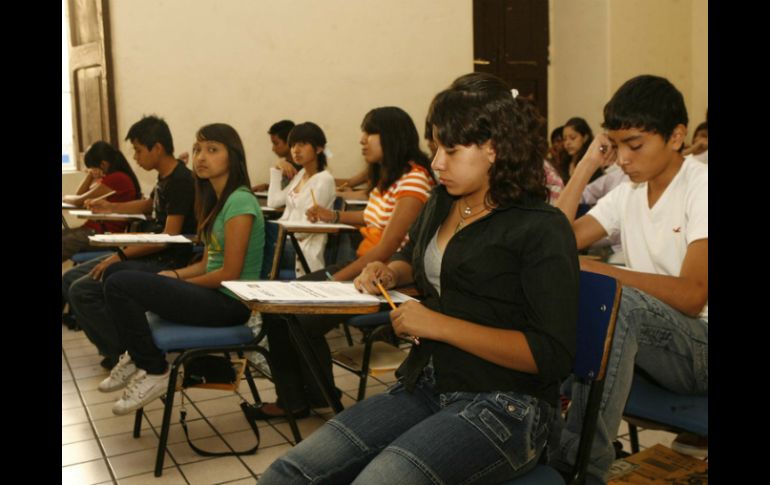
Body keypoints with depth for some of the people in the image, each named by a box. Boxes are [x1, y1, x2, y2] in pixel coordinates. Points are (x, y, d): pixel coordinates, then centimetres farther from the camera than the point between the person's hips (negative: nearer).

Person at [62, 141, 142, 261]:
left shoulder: (116, 178, -17)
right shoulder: (115, 177, 16)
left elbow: (80, 201, -11)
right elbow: (80, 195, 19)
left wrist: (65, 197, 10)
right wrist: (90, 175, 6)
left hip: (106, 234, -10)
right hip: (97, 227, 10)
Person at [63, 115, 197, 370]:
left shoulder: (181, 181, -19)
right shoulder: (165, 177, 10)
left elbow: (169, 238, -23)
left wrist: (122, 255, -21)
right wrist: (110, 207, 25)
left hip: (166, 263, -10)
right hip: (148, 254, 10)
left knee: (82, 291, -16)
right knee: (70, 279, 8)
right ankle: (114, 348, 9)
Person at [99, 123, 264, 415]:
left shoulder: (240, 201, -16)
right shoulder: (215, 200, 13)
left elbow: (230, 273, -18)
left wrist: (177, 282, -6)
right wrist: (175, 275, -2)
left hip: (230, 302, -9)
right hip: (215, 295, 9)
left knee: (120, 285, -15)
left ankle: (154, 372, 0)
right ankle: (138, 359, 21)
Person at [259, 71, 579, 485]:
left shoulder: (542, 229, -9)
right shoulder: (440, 206, 12)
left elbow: (553, 354, -16)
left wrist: (440, 325, -17)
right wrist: (388, 273, 11)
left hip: (502, 405, -6)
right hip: (424, 387, 6)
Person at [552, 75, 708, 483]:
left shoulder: (700, 187, -11)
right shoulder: (628, 192, 9)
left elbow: (692, 296, -23)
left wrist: (594, 269, -29)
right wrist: (587, 165, 1)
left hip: (698, 344, -6)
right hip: (645, 340, 6)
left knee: (615, 300, -35)